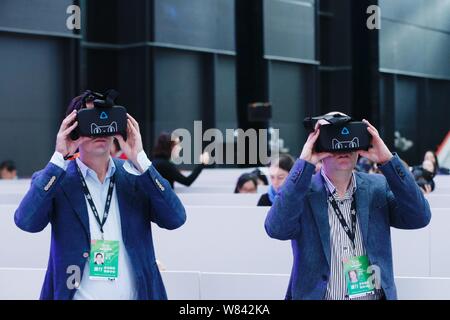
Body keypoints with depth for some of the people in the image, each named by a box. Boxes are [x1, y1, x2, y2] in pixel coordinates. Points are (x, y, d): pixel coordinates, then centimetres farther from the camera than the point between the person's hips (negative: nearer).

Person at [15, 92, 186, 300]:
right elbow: (26, 221, -19)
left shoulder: (136, 177, 0)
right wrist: (59, 158, -20)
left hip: (136, 294, 2)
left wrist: (139, 159, -17)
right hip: (76, 295, -2)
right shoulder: (56, 179, -4)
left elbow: (175, 219, -12)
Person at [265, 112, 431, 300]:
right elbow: (277, 229, -18)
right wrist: (305, 163, -18)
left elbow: (419, 218, -6)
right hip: (317, 295, -2)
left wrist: (387, 160, -12)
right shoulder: (304, 191, -3)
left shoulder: (378, 187, 5)